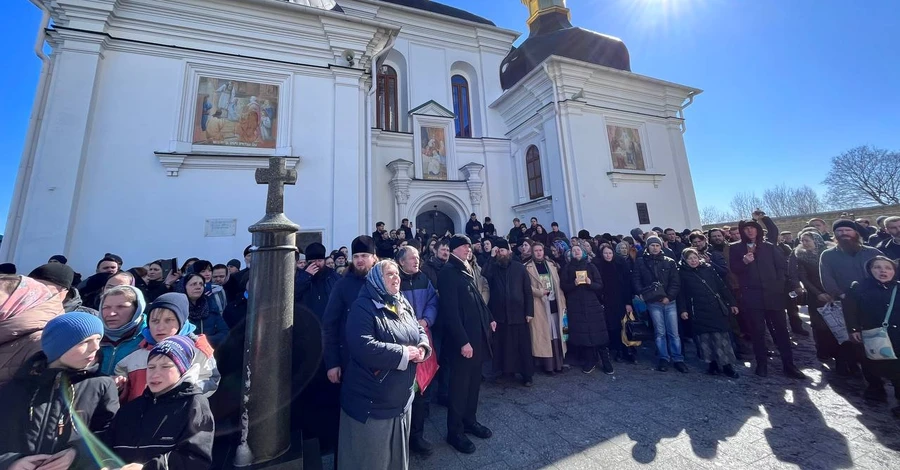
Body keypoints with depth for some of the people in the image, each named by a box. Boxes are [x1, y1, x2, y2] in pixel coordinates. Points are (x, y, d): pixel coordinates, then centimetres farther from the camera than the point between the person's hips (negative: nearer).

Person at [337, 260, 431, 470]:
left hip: (400, 398, 7)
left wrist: (422, 347, -12)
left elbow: (420, 331, 11)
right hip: (371, 402, -7)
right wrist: (404, 353, -24)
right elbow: (363, 348, -30)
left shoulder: (403, 304, 5)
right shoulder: (363, 307, -19)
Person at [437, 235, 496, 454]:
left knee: (474, 382, 19)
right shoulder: (448, 272, -16)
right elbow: (450, 311, -21)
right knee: (460, 385, 6)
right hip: (462, 340, -8)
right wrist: (463, 341, -23)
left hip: (477, 335, 8)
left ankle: (470, 420, 37)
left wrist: (489, 319, 14)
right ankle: (455, 431, 24)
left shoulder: (467, 270, 12)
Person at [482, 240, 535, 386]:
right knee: (502, 346, 8)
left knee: (523, 345, 5)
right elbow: (484, 275, -19)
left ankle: (527, 375, 17)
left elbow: (527, 291, 2)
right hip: (499, 314, 1)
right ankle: (506, 372, 22)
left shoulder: (519, 267, 3)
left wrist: (529, 311, -3)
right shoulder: (493, 267, 5)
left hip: (518, 313, -1)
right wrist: (492, 257, -16)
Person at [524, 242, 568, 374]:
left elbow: (558, 284, 9)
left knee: (556, 333, 9)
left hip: (554, 302, 5)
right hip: (539, 304, -4)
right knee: (543, 334, 1)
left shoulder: (551, 264, 11)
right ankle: (548, 365, 10)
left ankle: (558, 363, 20)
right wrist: (540, 292, -19)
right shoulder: (527, 267, -3)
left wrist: (562, 302, 5)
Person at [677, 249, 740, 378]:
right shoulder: (682, 273, 0)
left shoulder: (708, 268, 7)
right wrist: (683, 309, -8)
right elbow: (681, 293, -2)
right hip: (698, 311, -2)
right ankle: (712, 363, 14)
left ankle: (727, 365, 10)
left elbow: (722, 286, 9)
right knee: (705, 337, 4)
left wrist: (732, 303, 6)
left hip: (716, 308, 2)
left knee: (721, 336, 1)